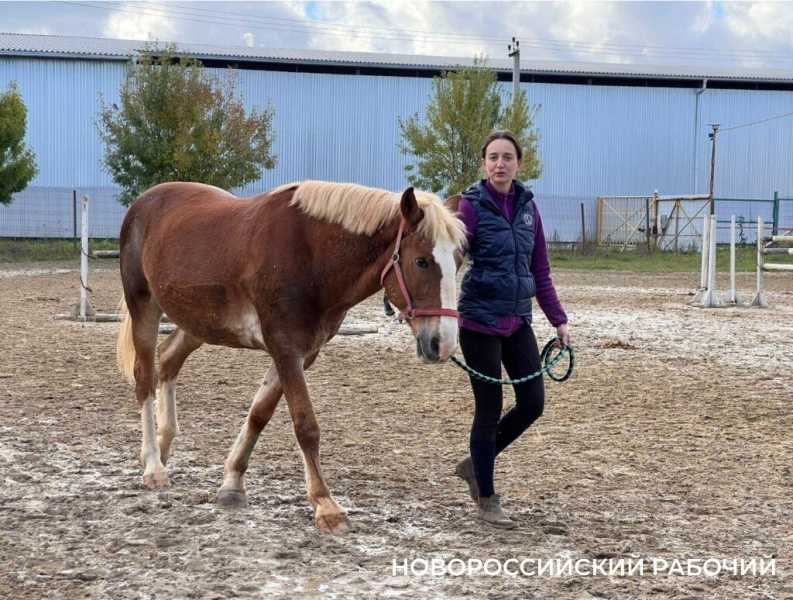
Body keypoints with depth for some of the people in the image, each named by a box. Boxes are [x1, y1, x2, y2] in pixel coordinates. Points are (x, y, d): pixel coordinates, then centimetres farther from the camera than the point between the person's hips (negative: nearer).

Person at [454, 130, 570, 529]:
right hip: (481, 320, -6)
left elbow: (540, 271, 13)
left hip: (518, 320, 6)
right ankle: (486, 500, 17)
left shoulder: (527, 206, 7)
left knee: (533, 404, 5)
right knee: (489, 409, 1)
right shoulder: (472, 206, -10)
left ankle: (475, 463, 28)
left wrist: (559, 320, 9)